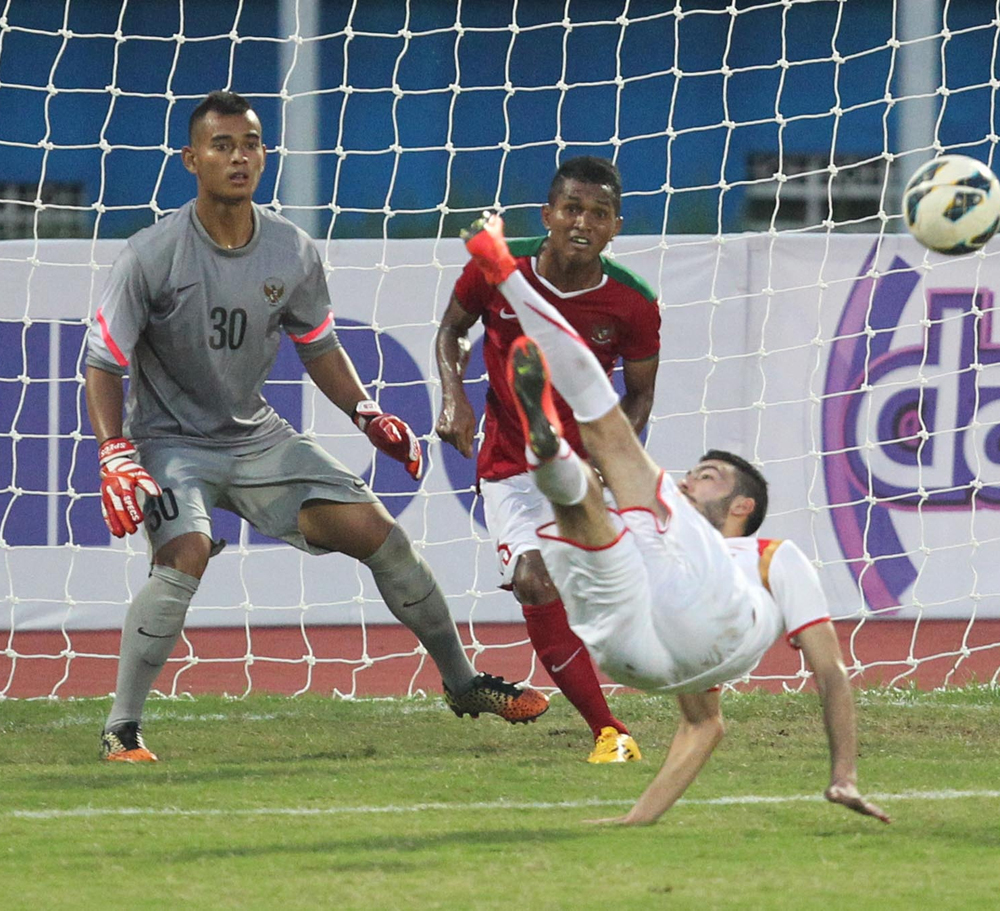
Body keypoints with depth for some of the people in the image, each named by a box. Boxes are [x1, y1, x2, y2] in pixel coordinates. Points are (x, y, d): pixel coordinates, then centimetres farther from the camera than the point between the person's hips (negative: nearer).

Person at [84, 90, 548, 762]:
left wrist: (367, 414, 1)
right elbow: (104, 362, -13)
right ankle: (122, 731, -21)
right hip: (169, 441, -5)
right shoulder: (153, 255, -18)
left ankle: (462, 682, 17)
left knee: (377, 531, -2)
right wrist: (116, 458, -25)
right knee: (186, 552, -32)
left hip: (257, 436, 5)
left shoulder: (294, 253, -4)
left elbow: (318, 346, 14)